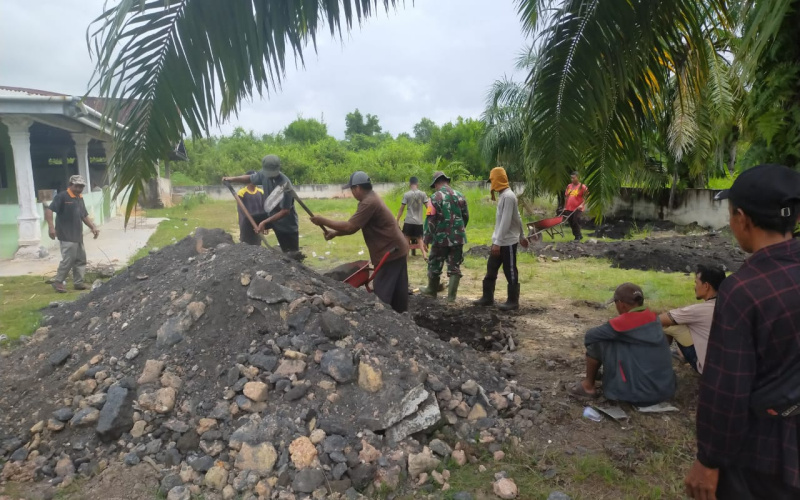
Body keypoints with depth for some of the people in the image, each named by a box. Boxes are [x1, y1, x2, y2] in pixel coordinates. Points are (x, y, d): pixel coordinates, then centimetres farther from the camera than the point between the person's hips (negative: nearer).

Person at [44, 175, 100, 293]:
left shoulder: (80, 198, 15)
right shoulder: (62, 196, -10)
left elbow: (84, 215, 23)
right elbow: (49, 210, -18)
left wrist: (93, 227, 11)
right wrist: (51, 227, -28)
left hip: (78, 236, 9)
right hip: (67, 236, -8)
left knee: (81, 260, 10)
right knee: (68, 260, -9)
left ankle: (78, 282, 17)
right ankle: (58, 282, 6)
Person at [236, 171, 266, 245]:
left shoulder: (261, 192, 6)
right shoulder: (241, 193, -7)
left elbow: (264, 208, 5)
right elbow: (241, 210, -10)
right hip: (246, 224, -4)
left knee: (257, 245, 9)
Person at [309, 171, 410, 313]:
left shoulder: (369, 203, -20)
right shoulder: (371, 199, 13)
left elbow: (350, 227, -22)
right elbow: (355, 227, 16)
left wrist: (323, 221, -13)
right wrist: (335, 233, 5)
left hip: (390, 253, -10)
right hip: (397, 250, 10)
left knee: (381, 294, -3)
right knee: (398, 292, 16)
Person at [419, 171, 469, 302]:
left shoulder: (435, 197, -9)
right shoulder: (460, 196, 5)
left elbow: (432, 221, -12)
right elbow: (466, 217, 10)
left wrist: (427, 238, -5)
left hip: (441, 238, -4)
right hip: (458, 237, 4)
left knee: (435, 265, 14)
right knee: (454, 267, 7)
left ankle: (432, 290, 29)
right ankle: (451, 295, 5)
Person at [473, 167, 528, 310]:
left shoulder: (508, 196, -19)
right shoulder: (504, 195, 13)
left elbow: (506, 222, -24)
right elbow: (517, 217, 19)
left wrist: (498, 242, -25)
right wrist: (522, 236, 24)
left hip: (507, 242, -10)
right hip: (500, 241, 10)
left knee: (510, 273, 1)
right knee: (491, 269, 13)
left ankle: (513, 301, 11)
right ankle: (488, 297, 21)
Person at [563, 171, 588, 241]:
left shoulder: (582, 186, -4)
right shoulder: (569, 186, 13)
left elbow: (585, 198, -6)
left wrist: (582, 205, -21)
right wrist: (565, 207, 15)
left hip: (577, 209, -6)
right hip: (569, 209, 6)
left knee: (576, 222, -10)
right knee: (571, 223, 9)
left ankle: (577, 237, 4)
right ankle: (579, 235, 25)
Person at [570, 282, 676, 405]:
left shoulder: (623, 323, -15)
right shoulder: (653, 317, 5)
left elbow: (590, 336, -2)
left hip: (639, 393, -7)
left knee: (596, 341, -1)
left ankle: (588, 386, 15)